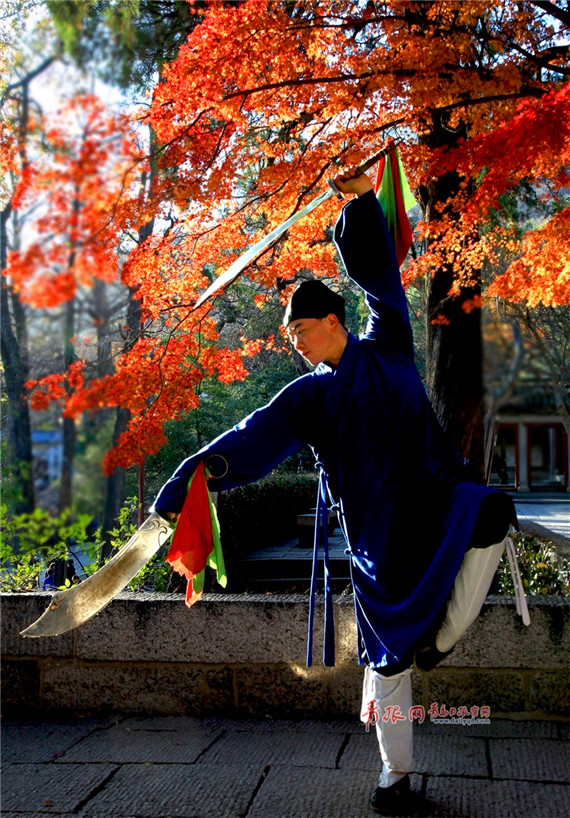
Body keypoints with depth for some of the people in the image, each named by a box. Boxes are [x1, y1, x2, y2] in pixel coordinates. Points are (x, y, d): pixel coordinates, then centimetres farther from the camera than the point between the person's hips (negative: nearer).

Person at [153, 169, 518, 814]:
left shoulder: (388, 348, 2)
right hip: (376, 535, 0)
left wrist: (362, 198, -15)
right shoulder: (308, 398, 3)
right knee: (386, 658, 4)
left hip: (434, 503, 0)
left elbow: (378, 273, -3)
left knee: (489, 516, -28)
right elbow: (250, 443, -6)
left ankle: (441, 636, -8)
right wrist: (177, 496, -15)